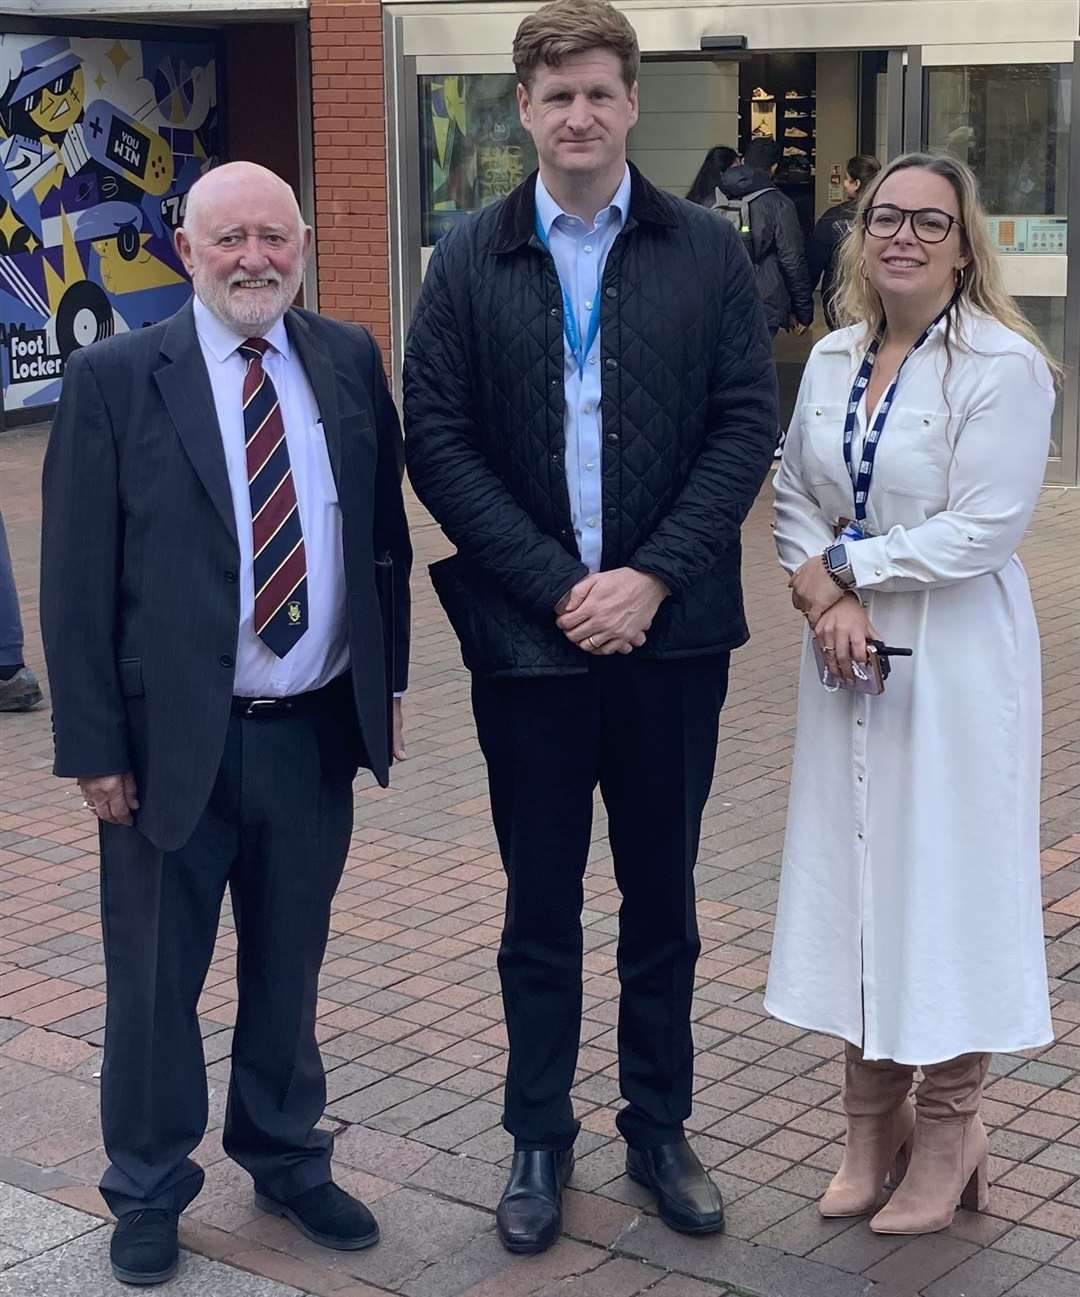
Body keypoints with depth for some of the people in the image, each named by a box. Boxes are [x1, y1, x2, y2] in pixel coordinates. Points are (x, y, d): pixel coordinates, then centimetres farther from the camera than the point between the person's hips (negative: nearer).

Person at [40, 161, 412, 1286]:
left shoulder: (349, 361, 4)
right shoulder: (115, 378, -8)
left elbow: (385, 532, 11)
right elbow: (76, 579, -8)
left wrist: (387, 680, 8)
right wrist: (93, 746, -10)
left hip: (316, 730, 3)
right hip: (172, 739, -3)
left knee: (288, 969, 18)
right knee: (155, 979, 10)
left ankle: (285, 1159, 38)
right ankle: (148, 1193, 30)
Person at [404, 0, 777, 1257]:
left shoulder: (705, 251, 2)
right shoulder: (470, 260, 1)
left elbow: (747, 424, -2)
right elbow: (436, 442, -4)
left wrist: (652, 576, -12)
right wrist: (558, 588, -12)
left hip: (671, 631, 1)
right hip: (529, 633, 0)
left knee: (661, 896, 12)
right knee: (540, 904, 9)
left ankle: (659, 1128, 27)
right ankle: (539, 1141, 23)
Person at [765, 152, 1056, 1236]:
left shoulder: (1003, 366, -12)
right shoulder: (831, 361, 8)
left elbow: (983, 528, -18)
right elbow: (793, 493, 9)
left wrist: (842, 566, -11)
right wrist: (823, 595, -10)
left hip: (954, 664, -6)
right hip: (845, 655, 6)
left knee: (944, 876, 2)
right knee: (851, 873, 10)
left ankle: (948, 1127, 19)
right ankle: (873, 1118, 24)